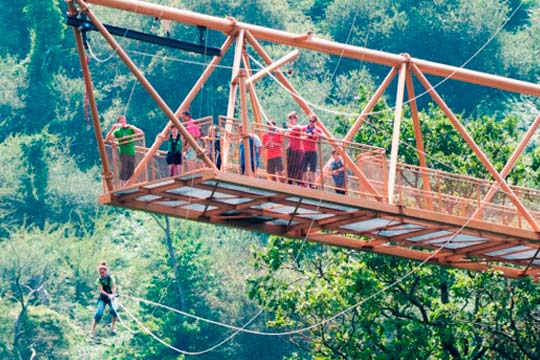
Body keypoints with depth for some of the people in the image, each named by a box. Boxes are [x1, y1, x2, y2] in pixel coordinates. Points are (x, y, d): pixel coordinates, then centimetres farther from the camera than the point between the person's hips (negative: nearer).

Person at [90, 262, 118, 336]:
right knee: (99, 313, -19)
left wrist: (113, 294, -34)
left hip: (110, 297, 1)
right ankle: (92, 330, -14)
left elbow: (114, 286, -14)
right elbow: (101, 290, -20)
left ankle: (113, 327, 4)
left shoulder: (110, 278, -6)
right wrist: (108, 295, -37)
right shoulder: (99, 280, -9)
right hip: (102, 298, -1)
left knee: (113, 311, -22)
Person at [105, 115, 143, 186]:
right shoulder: (117, 131, 4)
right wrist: (113, 128, -16)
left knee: (131, 171, 4)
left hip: (131, 153, 2)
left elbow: (140, 132, -7)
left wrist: (130, 127, -14)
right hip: (123, 153, -2)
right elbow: (107, 139, -6)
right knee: (123, 170, -11)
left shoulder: (130, 129, 8)